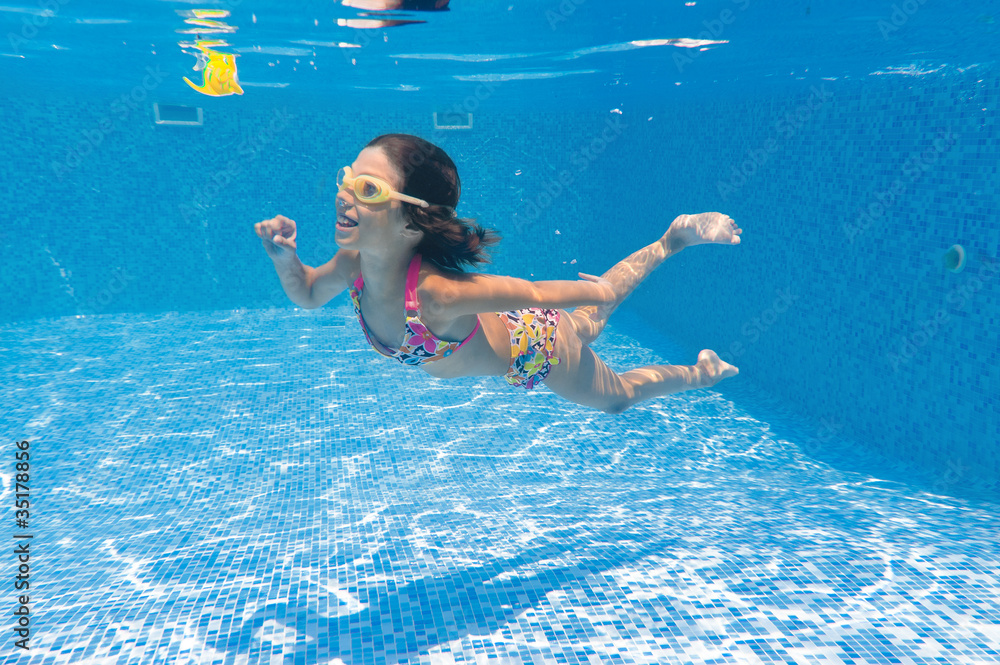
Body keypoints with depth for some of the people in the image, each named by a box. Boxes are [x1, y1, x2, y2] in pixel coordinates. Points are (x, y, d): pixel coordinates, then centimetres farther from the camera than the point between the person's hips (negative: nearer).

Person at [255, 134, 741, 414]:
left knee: (617, 397, 23)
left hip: (537, 350, -6)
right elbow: (308, 295, -5)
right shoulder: (354, 262, -26)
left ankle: (703, 372, 50)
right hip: (502, 332, 6)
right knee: (587, 325, 35)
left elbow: (537, 294, -35)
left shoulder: (437, 293, -47)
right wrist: (285, 259, -24)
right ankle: (667, 243, 52)